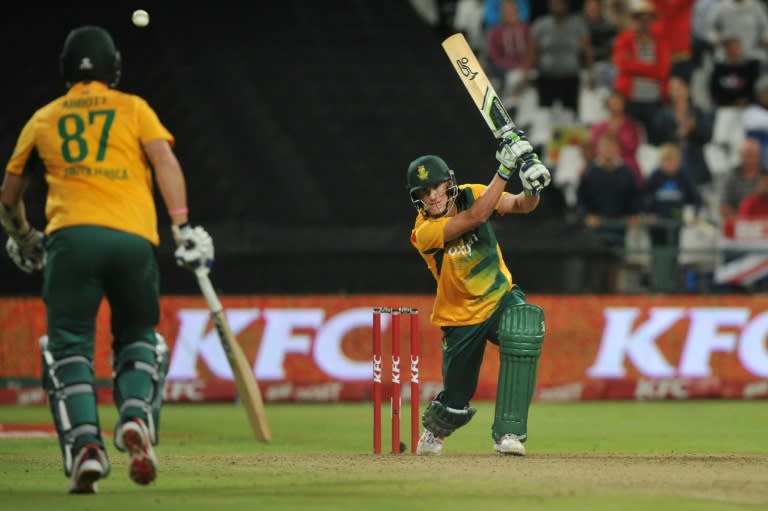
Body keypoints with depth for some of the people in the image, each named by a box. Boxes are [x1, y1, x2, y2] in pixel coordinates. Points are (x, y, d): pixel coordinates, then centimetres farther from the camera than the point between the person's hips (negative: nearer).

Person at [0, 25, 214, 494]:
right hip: (134, 239, 0)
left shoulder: (44, 119, 22)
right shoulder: (134, 108, 18)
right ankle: (136, 417, -12)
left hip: (70, 235, 0)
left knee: (69, 348, 1)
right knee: (138, 338, 16)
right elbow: (165, 161, 0)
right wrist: (183, 226, -6)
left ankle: (85, 444, -20)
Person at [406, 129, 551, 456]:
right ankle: (433, 429, 48)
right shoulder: (424, 232, -24)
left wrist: (532, 188, -37)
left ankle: (508, 434, -28)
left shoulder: (471, 194, -8)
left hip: (501, 298, 2)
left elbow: (521, 205, -13)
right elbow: (477, 216, -34)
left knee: (524, 330, -33)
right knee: (456, 403, 5)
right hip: (460, 317, -2)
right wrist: (505, 169, -38)